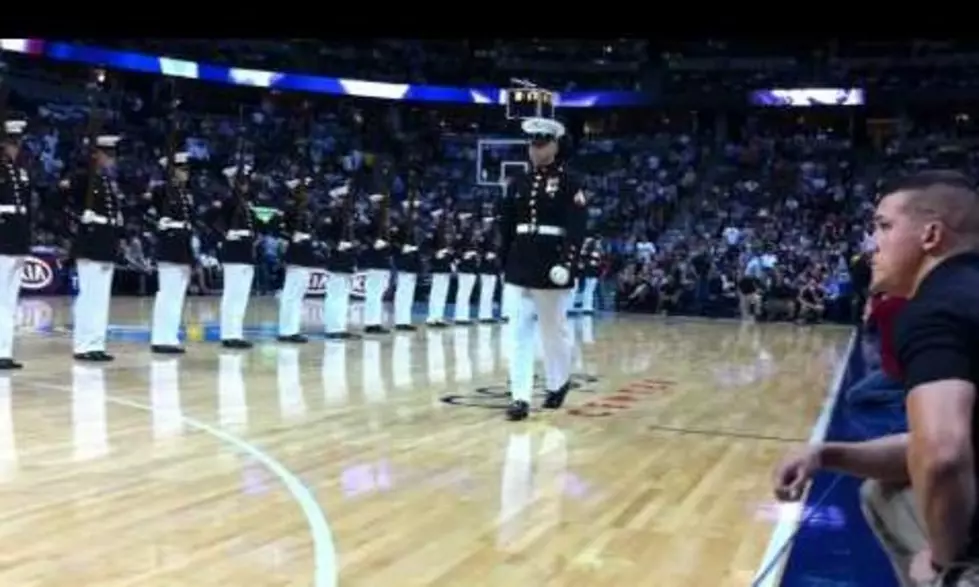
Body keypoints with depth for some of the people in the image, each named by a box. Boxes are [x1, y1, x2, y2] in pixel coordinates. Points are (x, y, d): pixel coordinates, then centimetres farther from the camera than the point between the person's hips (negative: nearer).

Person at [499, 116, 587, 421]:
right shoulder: (519, 184, 10)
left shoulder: (568, 182, -4)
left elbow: (577, 228, -12)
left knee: (554, 330, 9)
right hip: (520, 267, 4)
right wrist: (505, 264, 12)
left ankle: (558, 383, 32)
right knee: (520, 332, 0)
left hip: (551, 267, -4)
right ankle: (521, 398, 0)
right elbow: (506, 227, 14)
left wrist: (566, 263, -22)